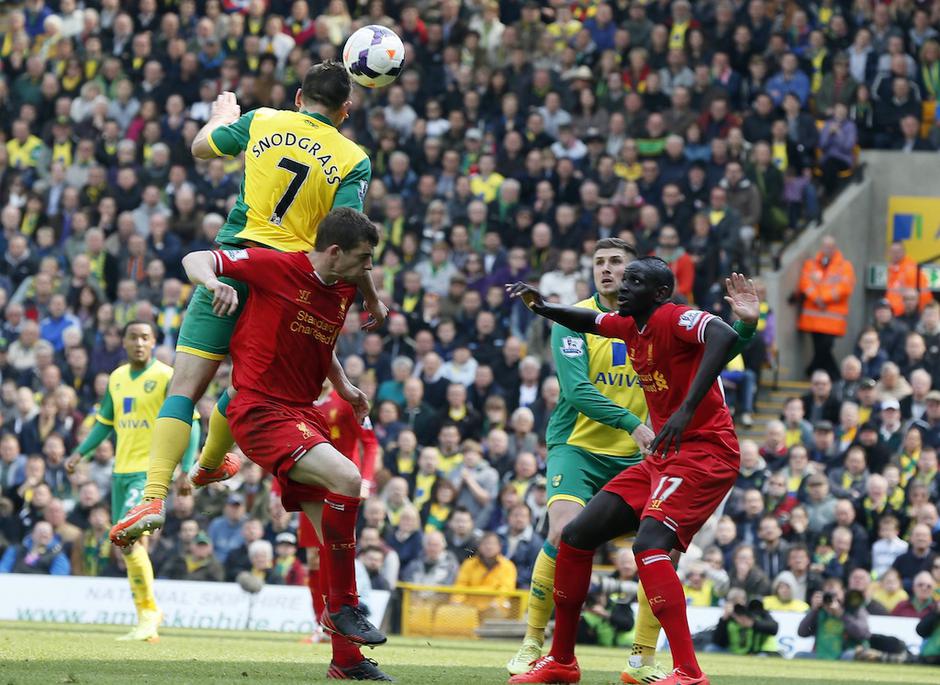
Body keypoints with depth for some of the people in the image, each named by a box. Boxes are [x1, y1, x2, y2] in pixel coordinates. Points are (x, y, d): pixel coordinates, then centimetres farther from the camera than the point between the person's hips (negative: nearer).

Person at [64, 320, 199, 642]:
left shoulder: (166, 377, -8)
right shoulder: (117, 378, 12)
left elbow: (190, 425, -9)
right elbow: (105, 423, 21)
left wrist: (186, 470, -17)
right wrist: (79, 453, 8)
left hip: (151, 471, -7)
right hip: (122, 471, 7)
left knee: (127, 540, -19)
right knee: (128, 545, 8)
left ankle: (148, 610, -8)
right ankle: (147, 621, 17)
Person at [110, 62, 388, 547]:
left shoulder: (263, 121, 5)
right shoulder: (353, 160, 1)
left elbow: (202, 147, 21)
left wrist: (223, 115, 42)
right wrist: (372, 301, 1)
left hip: (232, 262, -1)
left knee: (184, 388, -5)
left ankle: (155, 495, -21)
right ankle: (209, 464, 48)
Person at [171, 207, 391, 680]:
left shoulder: (344, 291, 12)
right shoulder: (276, 267, -10)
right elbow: (195, 260, -8)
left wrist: (344, 387, 17)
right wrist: (216, 283, -30)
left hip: (303, 415, 8)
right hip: (261, 411, -8)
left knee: (333, 531, 5)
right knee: (346, 478, -27)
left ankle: (347, 658, 13)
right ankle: (342, 607, -14)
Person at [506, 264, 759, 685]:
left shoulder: (673, 319, -15)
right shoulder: (630, 325, 11)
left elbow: (725, 336, -35)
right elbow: (589, 322, 34)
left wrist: (687, 409, -41)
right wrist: (545, 309, 14)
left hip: (705, 453, -10)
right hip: (660, 459, 10)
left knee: (650, 544, -30)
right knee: (576, 536, 11)